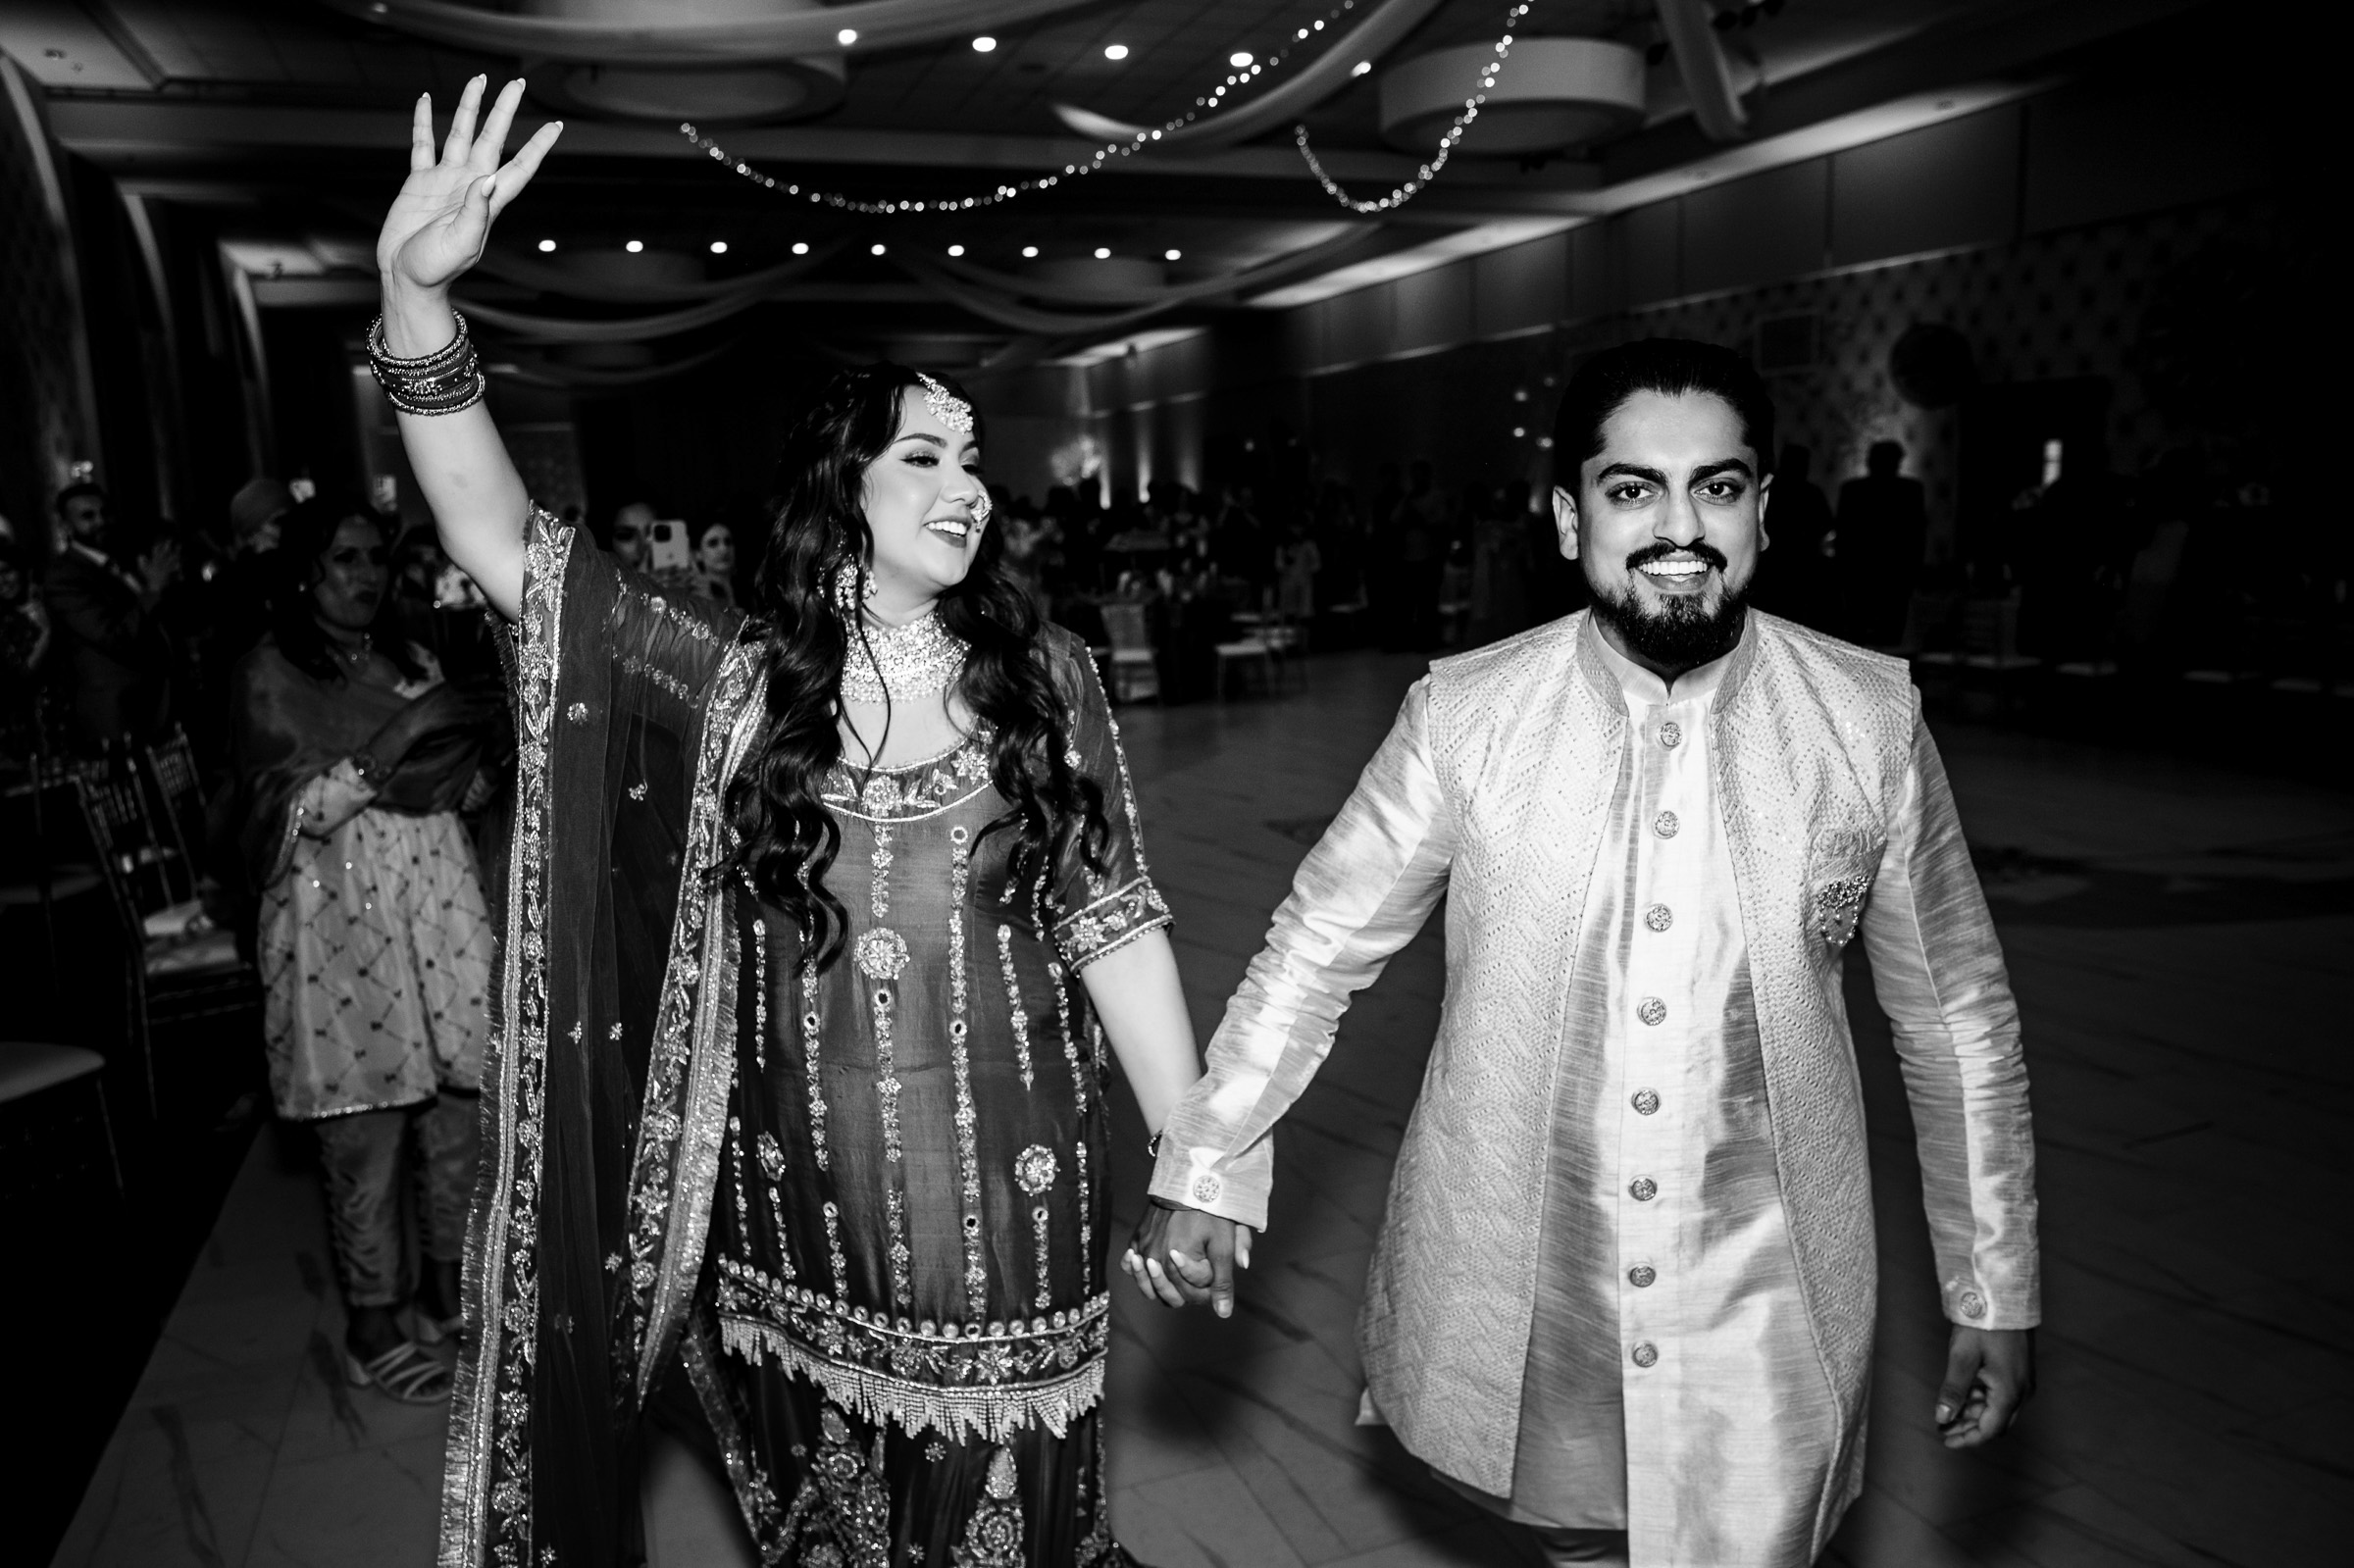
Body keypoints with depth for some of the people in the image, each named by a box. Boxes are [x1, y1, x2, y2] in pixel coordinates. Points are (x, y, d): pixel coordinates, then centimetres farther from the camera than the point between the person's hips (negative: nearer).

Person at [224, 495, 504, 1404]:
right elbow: (291, 811, -11)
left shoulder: (410, 662, 14)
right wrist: (385, 755, -22)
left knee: (454, 1122, 11)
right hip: (342, 929, -5)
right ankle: (372, 1333, 16)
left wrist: (468, 744, -4)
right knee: (366, 1145, 2)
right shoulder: (269, 677, -3)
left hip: (437, 912, 6)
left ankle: (446, 1287, 28)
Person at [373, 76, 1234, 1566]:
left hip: (1011, 1176, -1)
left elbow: (1113, 925, -3)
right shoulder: (735, 678, -3)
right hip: (797, 1183, 1)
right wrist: (417, 294, -22)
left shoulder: (1046, 675, -4)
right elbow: (502, 538, -9)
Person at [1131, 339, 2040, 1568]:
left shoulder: (1871, 723, -9)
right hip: (1510, 1304, 1)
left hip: (1763, 1320, 0)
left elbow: (1958, 1016, 1)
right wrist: (1204, 1170, 1)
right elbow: (1316, 946, -2)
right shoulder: (1465, 717, -12)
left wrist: (1995, 1290, 7)